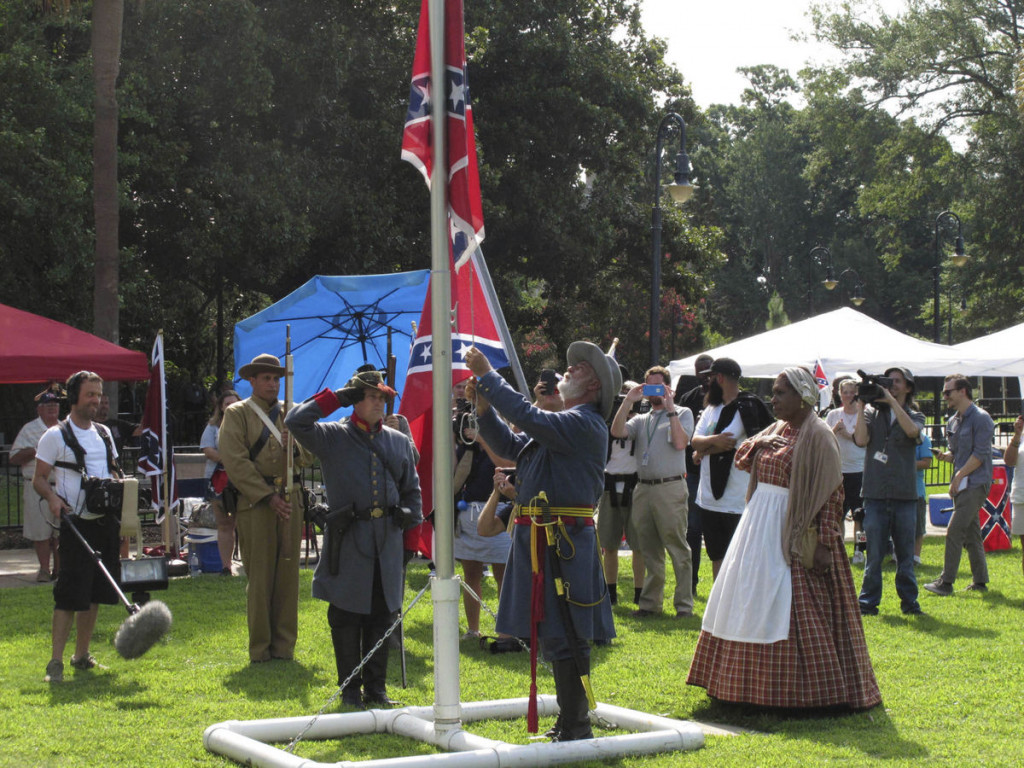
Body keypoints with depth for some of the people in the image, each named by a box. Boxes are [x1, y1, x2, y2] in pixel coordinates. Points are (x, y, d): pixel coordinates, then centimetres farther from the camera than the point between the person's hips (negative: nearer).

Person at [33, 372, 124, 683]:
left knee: (95, 593, 10)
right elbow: (39, 479, -3)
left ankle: (82, 655, 21)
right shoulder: (56, 435, -3)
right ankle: (55, 662, -9)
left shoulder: (104, 433, 15)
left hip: (106, 522, 6)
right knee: (69, 594, -11)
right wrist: (53, 498, -22)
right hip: (76, 523, -6)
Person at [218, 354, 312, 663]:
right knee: (259, 578, -3)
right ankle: (260, 650, 4)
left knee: (288, 576, 4)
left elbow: (308, 456, 16)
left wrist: (294, 447, -8)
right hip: (254, 503, -4)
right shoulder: (237, 414, 4)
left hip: (291, 501, 4)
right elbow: (235, 463, -6)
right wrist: (268, 496, -12)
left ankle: (284, 647, 11)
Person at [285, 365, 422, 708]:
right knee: (346, 618, 1)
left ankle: (376, 686, 17)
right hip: (348, 539, -4)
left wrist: (411, 515, 3)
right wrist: (335, 398, -9)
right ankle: (350, 689, 10)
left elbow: (411, 487, 23)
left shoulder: (399, 441, 14)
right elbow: (295, 421, -13)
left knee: (382, 616, 7)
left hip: (387, 539, 4)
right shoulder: (332, 437, 1)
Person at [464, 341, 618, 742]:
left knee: (563, 636, -7)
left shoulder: (585, 424, -12)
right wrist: (483, 406, 10)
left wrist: (487, 375, -15)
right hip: (540, 538, 10)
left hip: (563, 540, -10)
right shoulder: (562, 423, 19)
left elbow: (528, 416, -22)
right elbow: (509, 445, 23)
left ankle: (575, 729, -1)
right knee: (554, 633, 17)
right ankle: (570, 720, 28)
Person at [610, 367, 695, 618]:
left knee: (677, 548, -5)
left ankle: (684, 604, -2)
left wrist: (670, 409, -10)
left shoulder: (682, 414, 6)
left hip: (670, 488, -5)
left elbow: (680, 442, -11)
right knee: (649, 550, 10)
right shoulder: (642, 419, 20)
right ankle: (650, 602, 16)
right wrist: (628, 401, 0)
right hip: (643, 488, 5)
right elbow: (616, 431, 2)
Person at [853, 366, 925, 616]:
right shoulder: (872, 413, 10)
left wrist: (892, 401, -13)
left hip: (905, 494, 1)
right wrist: (860, 407, -7)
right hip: (876, 493, 0)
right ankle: (868, 602, 7)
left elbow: (912, 430, -14)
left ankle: (909, 600, 14)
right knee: (874, 553, -1)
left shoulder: (914, 415, 10)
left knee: (905, 552, 6)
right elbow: (861, 439, -7)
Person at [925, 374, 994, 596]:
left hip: (976, 483, -9)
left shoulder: (981, 418, -11)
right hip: (962, 484, 9)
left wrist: (960, 475, -15)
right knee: (971, 532, 11)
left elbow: (980, 454, -15)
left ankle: (946, 582, -11)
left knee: (955, 531, -13)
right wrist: (946, 455, -1)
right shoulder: (953, 422, 14)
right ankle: (980, 581, 17)